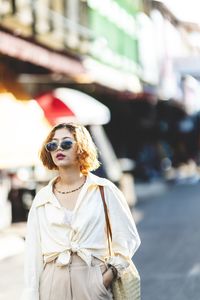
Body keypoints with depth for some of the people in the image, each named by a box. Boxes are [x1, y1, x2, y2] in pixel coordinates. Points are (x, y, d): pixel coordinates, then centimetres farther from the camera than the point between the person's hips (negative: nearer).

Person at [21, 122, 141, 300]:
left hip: (92, 282, -2)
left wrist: (109, 275, -10)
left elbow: (128, 238, 1)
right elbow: (33, 254, 6)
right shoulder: (42, 198, 7)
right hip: (53, 285, 2)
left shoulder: (104, 190, 1)